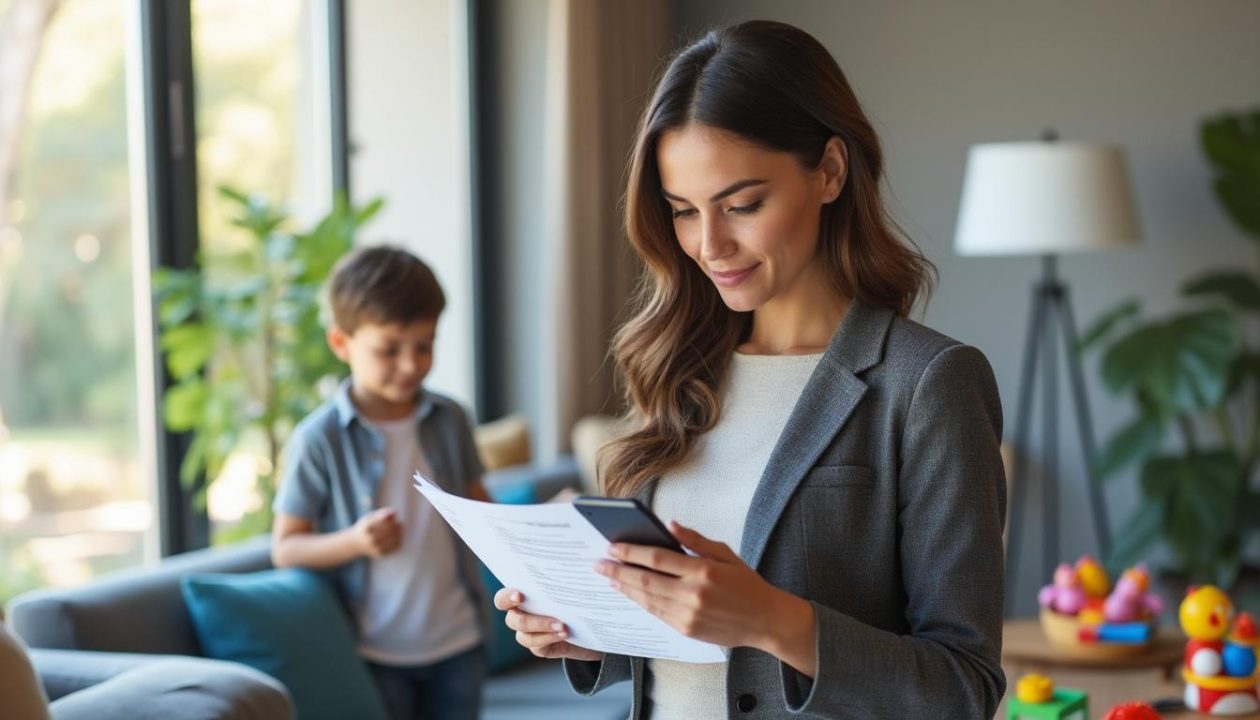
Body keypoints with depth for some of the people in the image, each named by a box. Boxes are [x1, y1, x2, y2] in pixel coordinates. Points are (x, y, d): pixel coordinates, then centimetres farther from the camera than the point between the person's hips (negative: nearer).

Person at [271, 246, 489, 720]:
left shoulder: (449, 421, 0)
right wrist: (353, 542, -25)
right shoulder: (320, 440, -11)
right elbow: (285, 548, -8)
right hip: (376, 652, -3)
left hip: (458, 644, 4)